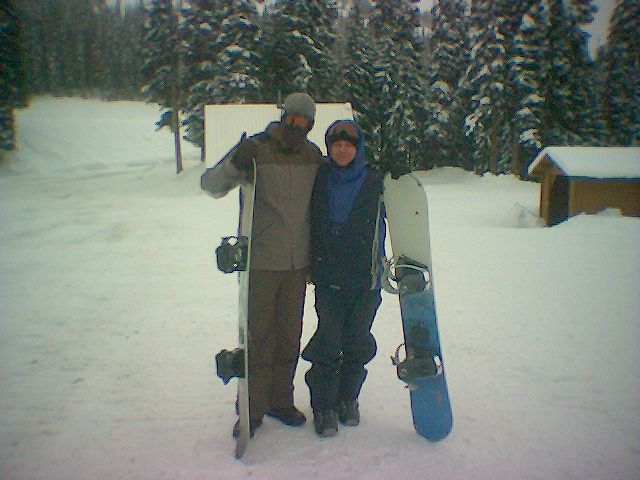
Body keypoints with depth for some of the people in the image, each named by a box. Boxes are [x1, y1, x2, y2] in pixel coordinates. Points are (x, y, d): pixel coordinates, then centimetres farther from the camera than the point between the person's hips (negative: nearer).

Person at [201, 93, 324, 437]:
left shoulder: (313, 155, 5)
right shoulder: (257, 148, -8)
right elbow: (210, 184, -11)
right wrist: (234, 164, -30)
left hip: (297, 264, 5)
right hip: (260, 262, -4)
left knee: (289, 336, 13)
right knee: (257, 336, 2)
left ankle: (280, 401, 31)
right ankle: (252, 409, 19)